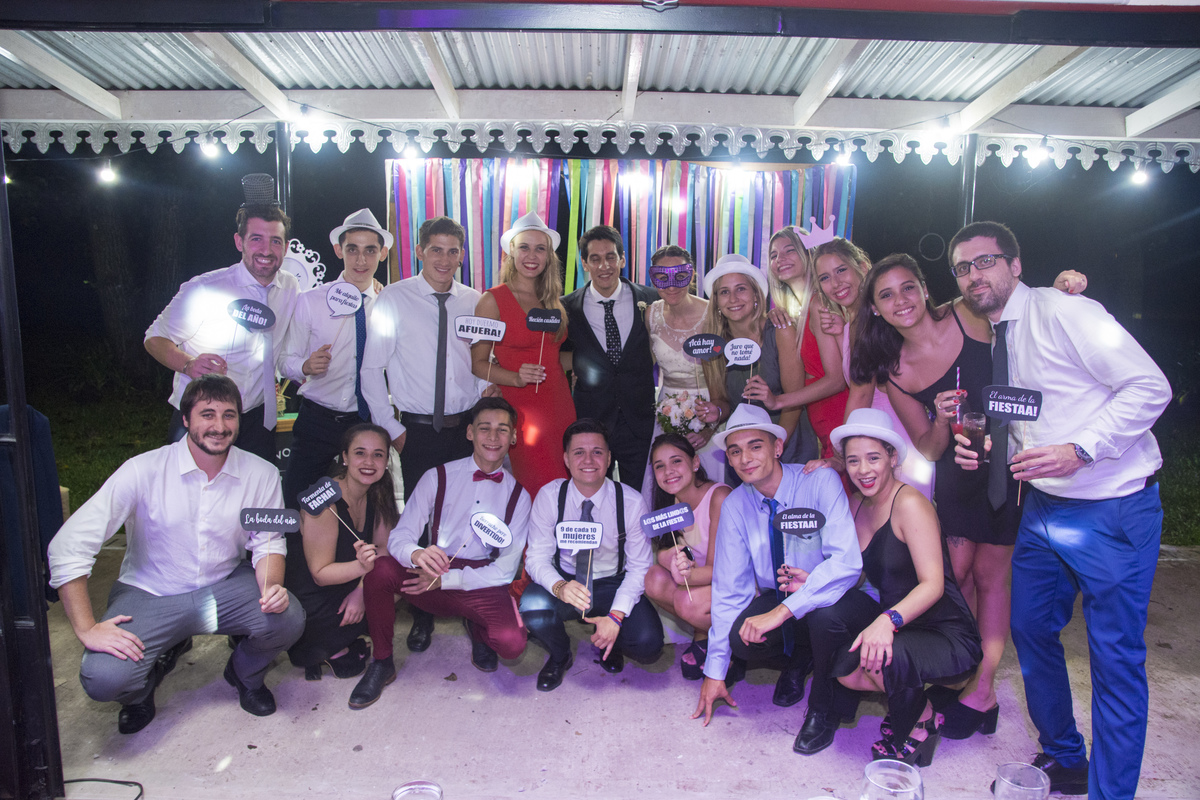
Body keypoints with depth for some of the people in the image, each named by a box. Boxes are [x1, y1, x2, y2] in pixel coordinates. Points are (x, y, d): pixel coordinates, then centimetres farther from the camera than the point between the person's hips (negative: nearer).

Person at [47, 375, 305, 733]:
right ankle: (162, 657, 14)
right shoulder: (144, 470, -17)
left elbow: (268, 542, -1)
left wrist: (271, 587, -24)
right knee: (103, 678, -25)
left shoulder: (261, 474, -10)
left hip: (225, 586, 2)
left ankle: (245, 674, 12)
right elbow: (68, 545, -17)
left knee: (288, 618, -25)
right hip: (150, 594, -1)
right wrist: (87, 629, -21)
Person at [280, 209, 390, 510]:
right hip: (317, 421, 0)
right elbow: (286, 362, -1)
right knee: (296, 505, 1)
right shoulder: (310, 301, 0)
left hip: (369, 423, 1)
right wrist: (306, 367, -20)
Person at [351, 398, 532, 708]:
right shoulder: (438, 477, 0)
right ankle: (382, 662, -5)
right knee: (380, 568, -30)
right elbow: (399, 537, -5)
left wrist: (446, 579, -17)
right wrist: (416, 555, -31)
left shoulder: (518, 495, 1)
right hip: (431, 578, 1)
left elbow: (506, 569, -3)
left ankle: (476, 628, 10)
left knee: (512, 643, -29)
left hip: (481, 586, 0)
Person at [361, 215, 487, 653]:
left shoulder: (475, 302, 4)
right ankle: (422, 612, 22)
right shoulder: (394, 299, -3)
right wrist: (392, 428, -3)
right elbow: (372, 369, -2)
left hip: (468, 427, 2)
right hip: (418, 431, -2)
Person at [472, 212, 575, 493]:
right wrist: (516, 378, -19)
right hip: (521, 409, -5)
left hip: (561, 406, 5)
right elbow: (478, 362, -5)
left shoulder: (552, 301, 13)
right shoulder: (493, 300, -3)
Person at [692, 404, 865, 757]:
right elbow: (729, 589, -5)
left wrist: (783, 610, -38)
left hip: (831, 602, -3)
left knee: (824, 612, -36)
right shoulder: (735, 505, -7)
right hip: (777, 600, 3)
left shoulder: (821, 482, -20)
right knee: (740, 637, -27)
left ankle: (825, 708, -6)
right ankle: (797, 661, 10)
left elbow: (847, 562, -31)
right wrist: (715, 671, -7)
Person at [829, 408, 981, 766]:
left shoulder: (910, 503, -17)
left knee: (881, 656, -32)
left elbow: (933, 584, -24)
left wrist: (888, 620, -40)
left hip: (948, 638, -6)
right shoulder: (856, 506, 5)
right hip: (897, 628, 6)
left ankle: (921, 723, -1)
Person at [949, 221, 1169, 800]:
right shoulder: (991, 338, 10)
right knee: (1030, 630, 15)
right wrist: (981, 448, -2)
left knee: (1115, 657, 0)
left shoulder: (1062, 311, -13)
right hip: (1042, 508, 8)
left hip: (1113, 508, -8)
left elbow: (1150, 387, -18)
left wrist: (1079, 450, -26)